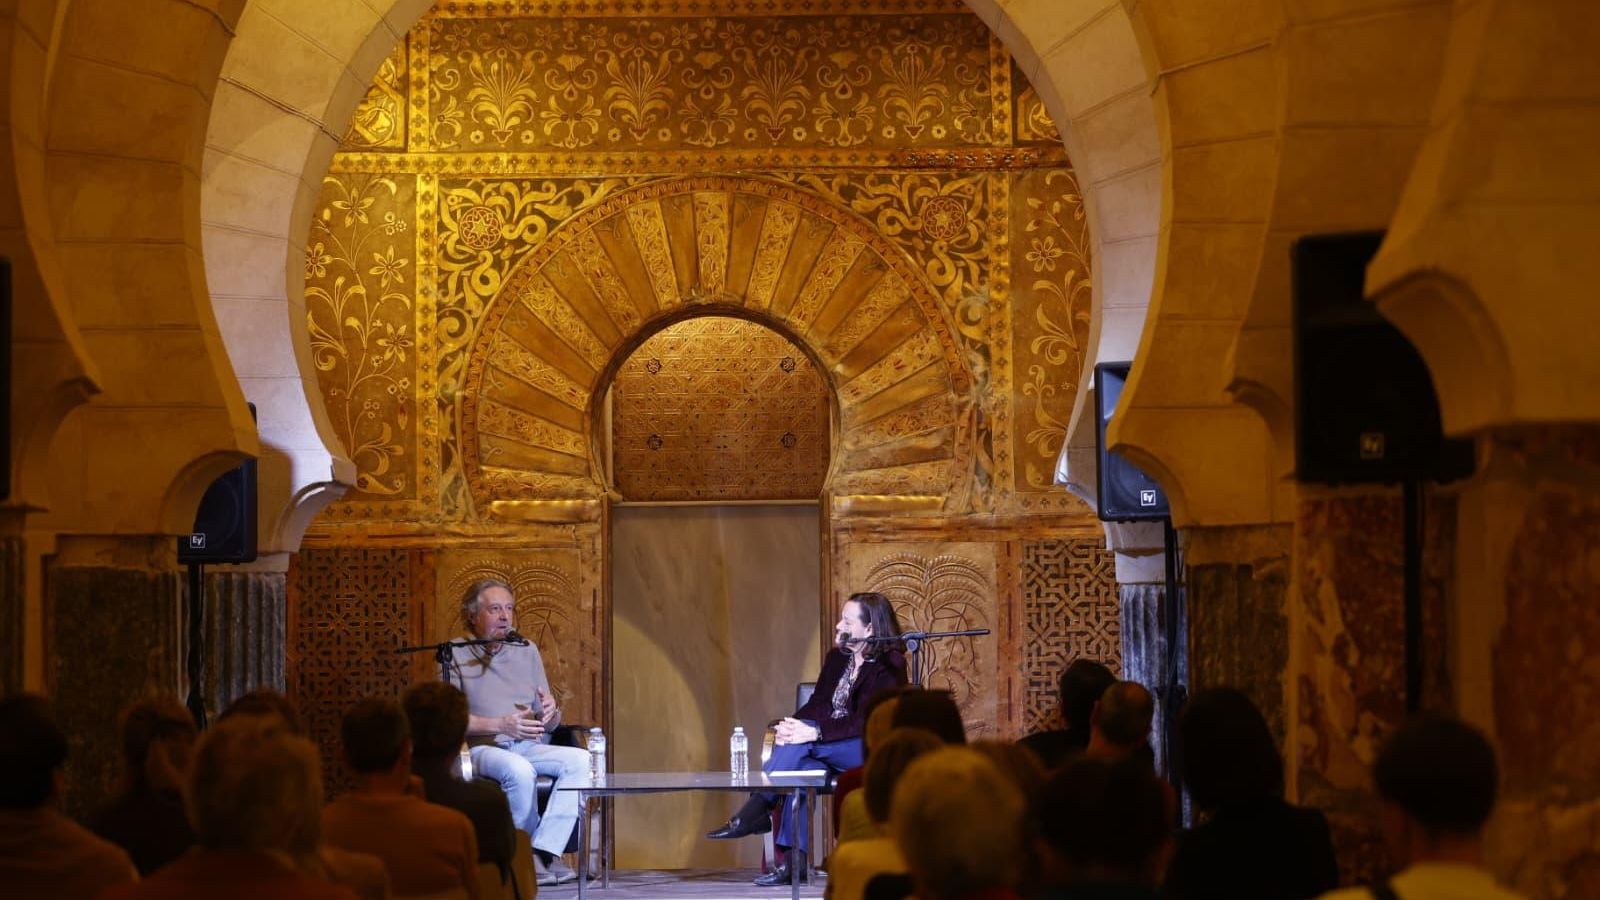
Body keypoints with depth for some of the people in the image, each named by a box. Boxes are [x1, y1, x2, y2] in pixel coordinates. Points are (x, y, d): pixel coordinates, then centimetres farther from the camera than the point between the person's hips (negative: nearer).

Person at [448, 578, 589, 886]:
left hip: (530, 747, 5)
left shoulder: (527, 650, 19)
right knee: (519, 770, -38)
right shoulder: (456, 655, 4)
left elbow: (549, 724, 19)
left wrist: (550, 713, -7)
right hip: (483, 748, -5)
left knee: (581, 760, -25)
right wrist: (500, 725, -20)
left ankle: (543, 851, -30)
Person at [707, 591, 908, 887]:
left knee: (803, 743, -31)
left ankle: (755, 812, -31)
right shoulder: (837, 657, 14)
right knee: (801, 767, -30)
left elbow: (866, 722, -19)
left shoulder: (889, 666, -9)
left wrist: (814, 732, -30)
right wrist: (792, 725, -15)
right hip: (831, 751, 6)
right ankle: (793, 859, -35)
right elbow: (818, 704, 9)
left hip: (871, 750, -6)